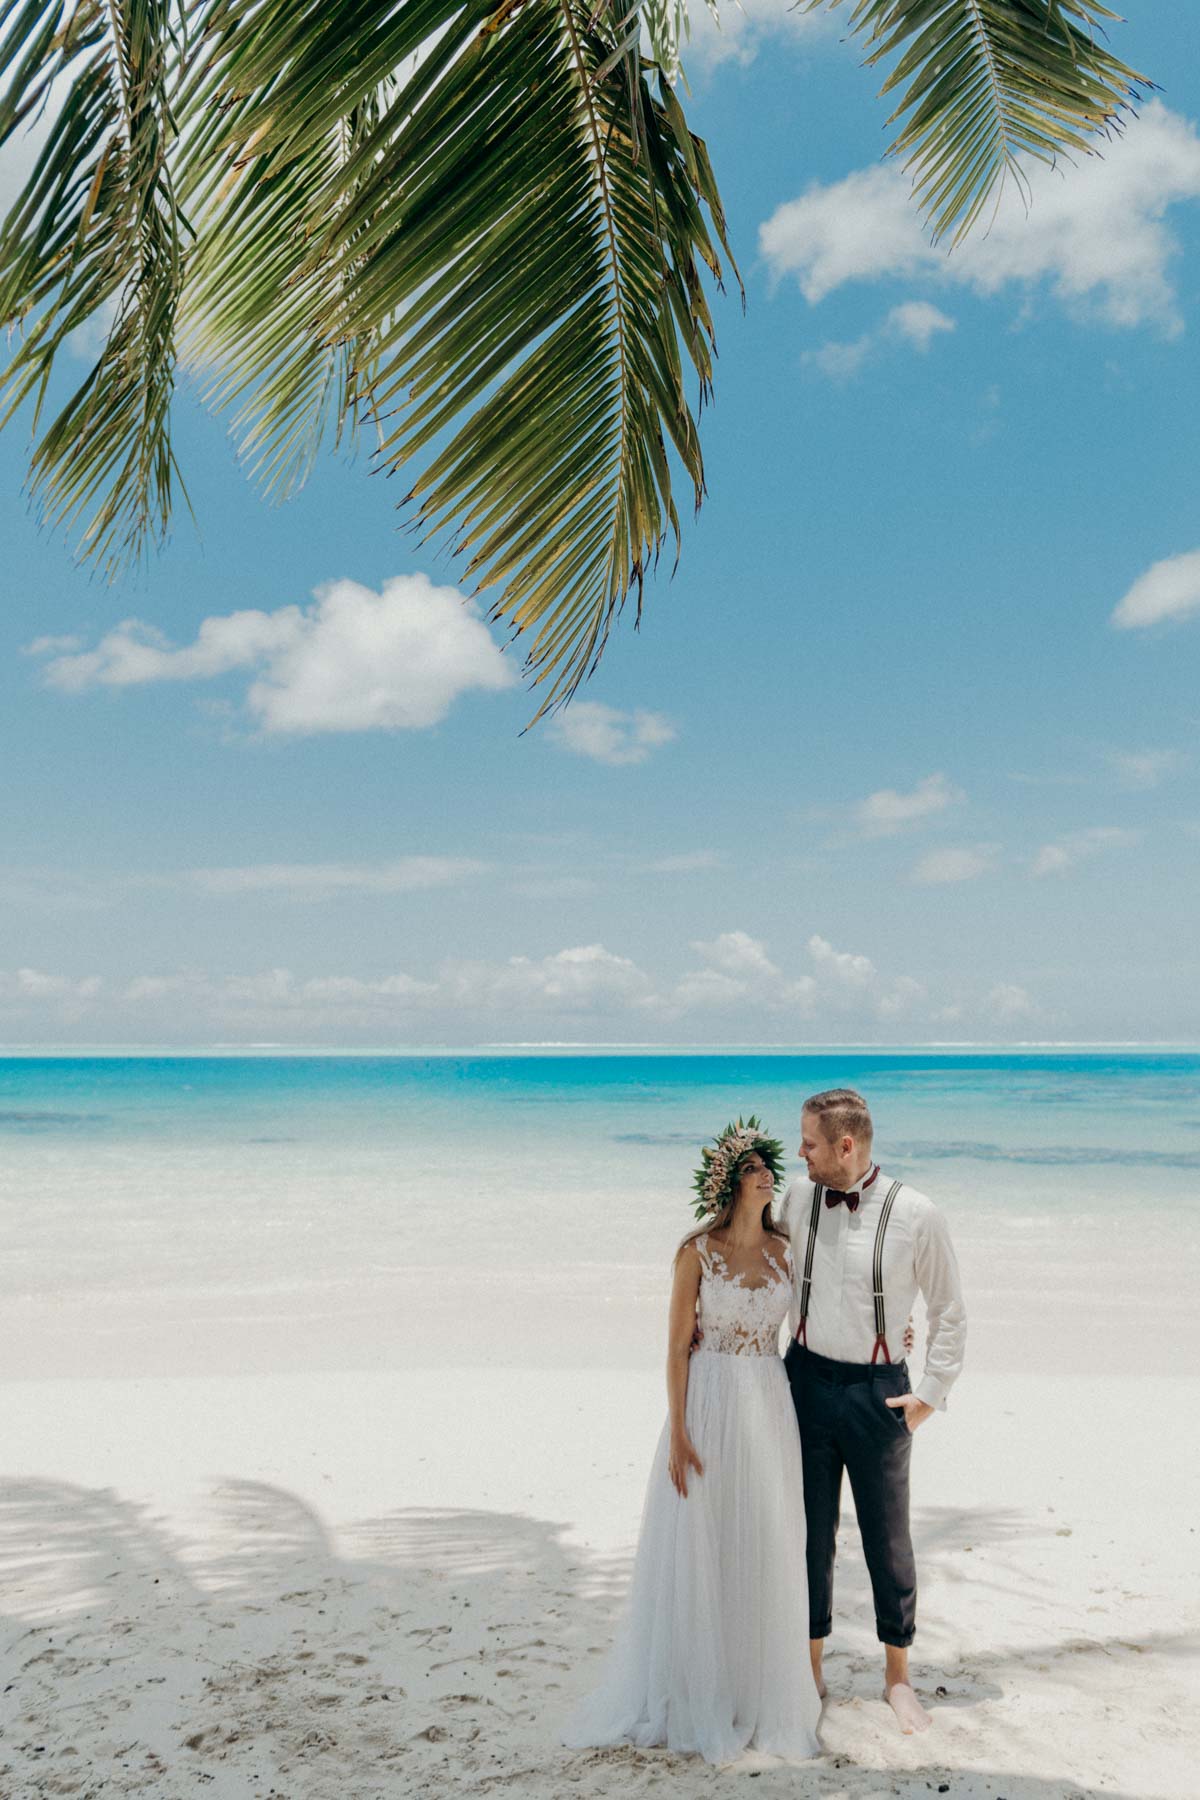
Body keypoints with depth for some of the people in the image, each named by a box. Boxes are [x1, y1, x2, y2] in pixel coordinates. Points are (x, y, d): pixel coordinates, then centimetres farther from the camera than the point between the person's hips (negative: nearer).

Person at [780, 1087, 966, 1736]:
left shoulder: (915, 1214, -13)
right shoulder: (797, 1197, -3)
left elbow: (949, 1311, -1)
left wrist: (931, 1394, -2)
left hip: (877, 1390, -2)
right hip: (806, 1380, 3)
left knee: (887, 1537, 10)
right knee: (810, 1532, 11)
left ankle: (898, 1675, 29)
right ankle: (811, 1665, 29)